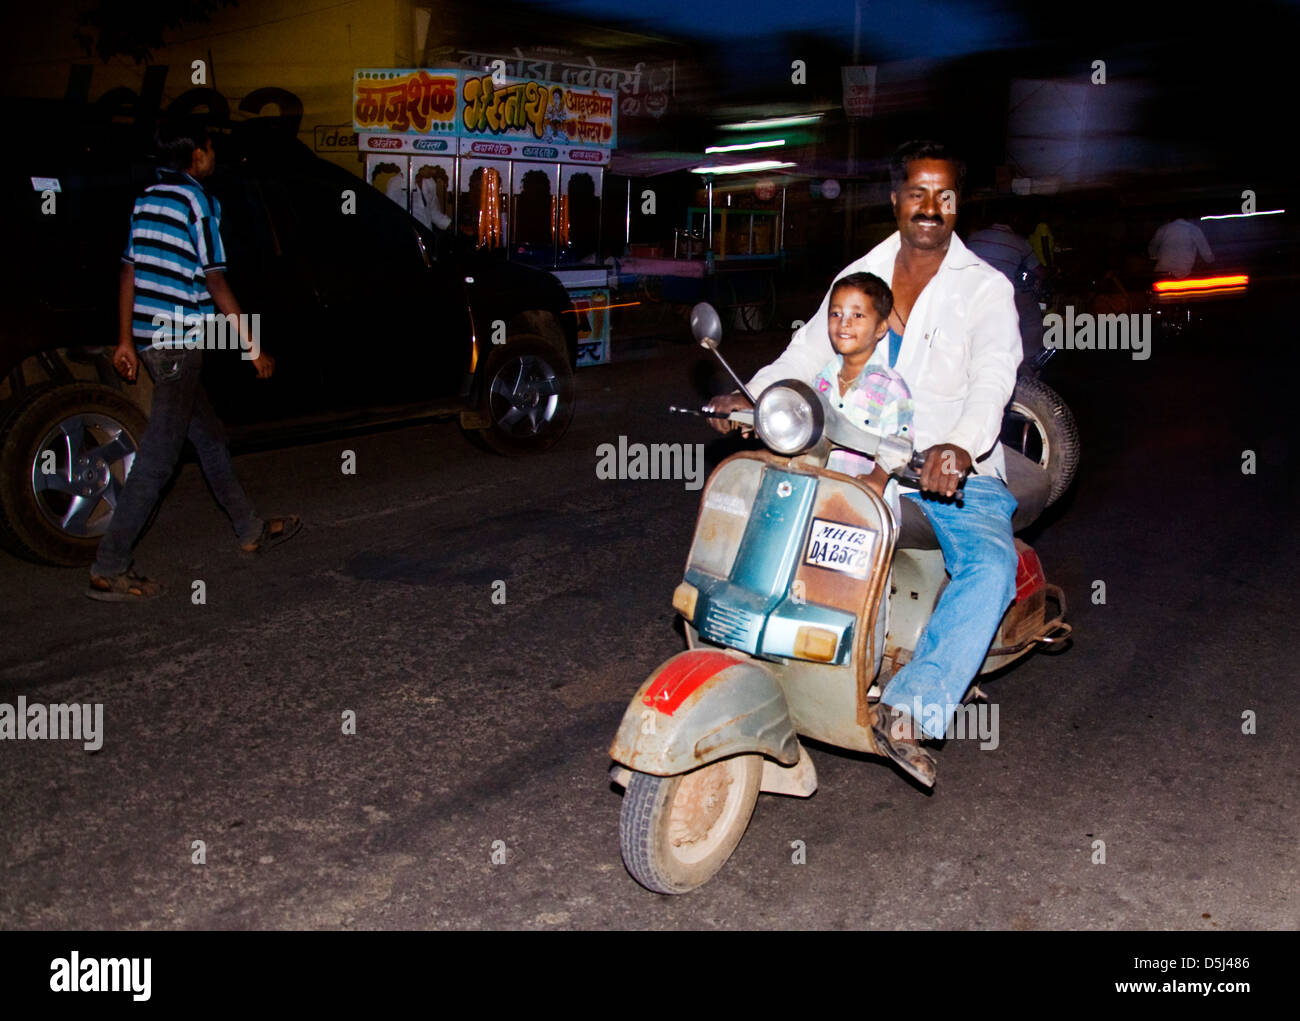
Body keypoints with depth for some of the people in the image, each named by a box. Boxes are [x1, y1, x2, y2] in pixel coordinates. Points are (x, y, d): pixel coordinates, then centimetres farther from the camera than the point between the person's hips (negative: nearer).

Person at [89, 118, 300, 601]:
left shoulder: (146, 200, 14)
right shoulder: (197, 202, -10)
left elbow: (129, 272, 15)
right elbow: (216, 282, -13)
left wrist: (126, 340, 18)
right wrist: (252, 347, -9)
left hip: (150, 340, 9)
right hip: (179, 341, -9)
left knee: (209, 436, 19)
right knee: (157, 458, -7)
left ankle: (252, 531, 32)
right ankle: (109, 571, -6)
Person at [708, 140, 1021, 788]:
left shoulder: (986, 289, -3)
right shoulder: (860, 274, 12)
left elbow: (992, 377, -19)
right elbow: (809, 349, 7)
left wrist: (959, 448, -40)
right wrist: (752, 396, -14)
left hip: (957, 474, -4)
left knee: (990, 567, -31)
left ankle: (907, 711, -35)